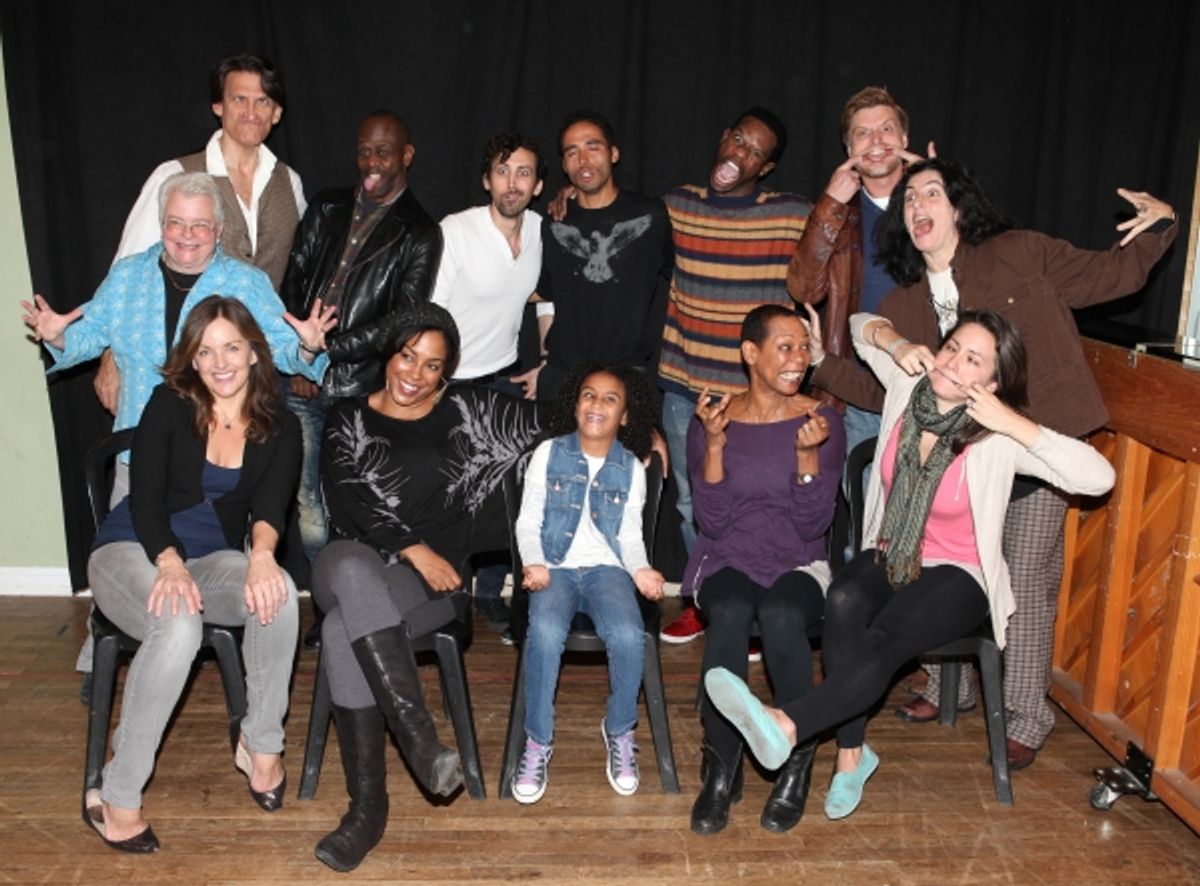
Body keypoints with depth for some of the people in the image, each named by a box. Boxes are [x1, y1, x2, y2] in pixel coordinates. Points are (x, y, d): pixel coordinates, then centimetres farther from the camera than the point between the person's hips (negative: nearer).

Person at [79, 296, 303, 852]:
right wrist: (170, 564, -32)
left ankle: (261, 744, -13)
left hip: (212, 561, 2)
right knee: (178, 625, -36)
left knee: (278, 592, -32)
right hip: (132, 552, -2)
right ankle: (115, 797, -23)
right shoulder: (170, 405, -6)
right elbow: (145, 499, -13)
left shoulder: (279, 429, 0)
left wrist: (261, 555, -38)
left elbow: (269, 505, -15)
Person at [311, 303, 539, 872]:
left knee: (343, 631, -32)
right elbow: (346, 501, -2)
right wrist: (412, 548, -12)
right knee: (354, 568, -37)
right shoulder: (347, 418, 13)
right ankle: (420, 739, -37)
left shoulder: (465, 411, 11)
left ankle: (369, 805, -22)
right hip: (352, 563, 2)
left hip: (432, 579, -1)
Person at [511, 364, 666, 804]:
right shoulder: (548, 454, 6)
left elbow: (630, 533, 9)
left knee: (629, 637, -29)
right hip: (556, 567, -1)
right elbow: (528, 521, 6)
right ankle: (538, 740, -13)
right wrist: (534, 562, -12)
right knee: (545, 632, -33)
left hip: (606, 568, 1)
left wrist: (639, 568, -11)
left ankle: (619, 731, -1)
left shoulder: (631, 468, 10)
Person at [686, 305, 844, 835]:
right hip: (727, 561, 0)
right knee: (730, 615, -34)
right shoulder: (711, 420, 0)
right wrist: (714, 444, -18)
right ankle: (721, 768, -15)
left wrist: (808, 453, -20)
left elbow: (813, 524, -5)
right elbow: (712, 522, -7)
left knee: (781, 617, -33)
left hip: (798, 563, 0)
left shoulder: (823, 421, 0)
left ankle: (797, 764, -10)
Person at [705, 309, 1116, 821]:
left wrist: (1014, 423, -29)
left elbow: (1098, 477, -27)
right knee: (844, 602, -32)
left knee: (884, 640, -34)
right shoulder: (909, 387, -4)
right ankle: (852, 750, -21)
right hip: (889, 554, 4)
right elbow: (861, 326, 14)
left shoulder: (996, 439, -17)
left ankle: (784, 726, -49)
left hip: (958, 576, -3)